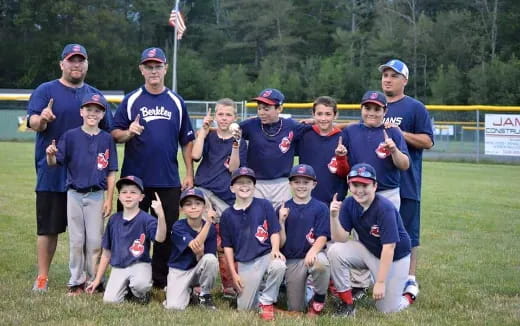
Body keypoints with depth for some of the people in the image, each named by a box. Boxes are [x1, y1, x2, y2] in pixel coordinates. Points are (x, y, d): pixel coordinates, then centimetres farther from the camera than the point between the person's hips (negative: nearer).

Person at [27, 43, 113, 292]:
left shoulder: (95, 94, 12)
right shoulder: (45, 91, 1)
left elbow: (108, 132, 14)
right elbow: (33, 123, -12)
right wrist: (41, 119, -36)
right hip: (52, 174, -3)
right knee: (48, 227, 2)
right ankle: (42, 277, 10)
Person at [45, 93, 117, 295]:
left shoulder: (107, 139, 1)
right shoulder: (71, 136, -1)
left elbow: (111, 173, 2)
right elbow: (54, 162, -5)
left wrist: (109, 199, -2)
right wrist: (50, 154, -28)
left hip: (97, 196, 0)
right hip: (75, 195, 0)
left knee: (95, 241, 3)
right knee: (76, 240, 6)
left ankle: (93, 280, 16)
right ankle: (76, 281, 16)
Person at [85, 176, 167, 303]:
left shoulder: (146, 219, -9)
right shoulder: (114, 220, 5)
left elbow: (160, 238, -28)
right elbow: (106, 252, 12)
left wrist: (161, 216, -45)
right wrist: (97, 279, 13)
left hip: (140, 264, -3)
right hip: (118, 267, 4)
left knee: (140, 285, -35)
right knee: (109, 300, -17)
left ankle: (141, 293, 2)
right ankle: (127, 288, 16)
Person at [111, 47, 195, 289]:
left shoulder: (176, 102, 9)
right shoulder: (131, 100, 4)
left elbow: (186, 141, 11)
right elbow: (115, 134, 2)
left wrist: (189, 174, 4)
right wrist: (129, 133, -20)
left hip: (169, 180, 2)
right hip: (135, 177, -2)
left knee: (167, 229, 5)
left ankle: (161, 279, 16)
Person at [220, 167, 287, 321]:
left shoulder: (264, 205, 0)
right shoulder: (227, 215, 4)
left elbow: (274, 231, 0)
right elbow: (227, 246, 7)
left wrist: (275, 249, -20)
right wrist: (233, 273, 2)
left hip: (266, 255, -1)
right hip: (244, 263, 1)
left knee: (278, 266, -37)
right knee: (244, 308, -4)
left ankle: (267, 302, -11)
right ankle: (258, 290, 30)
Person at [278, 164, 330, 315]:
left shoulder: (321, 208, -2)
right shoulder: (283, 209, 2)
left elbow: (322, 237, -10)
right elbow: (281, 243, 0)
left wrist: (312, 251, -30)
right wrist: (281, 222, -16)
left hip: (313, 254, -2)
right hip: (292, 261, 2)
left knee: (321, 263, -39)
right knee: (295, 309, 1)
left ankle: (319, 300, -10)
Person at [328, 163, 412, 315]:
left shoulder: (385, 208, -27)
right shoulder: (349, 204, -10)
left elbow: (389, 247, -28)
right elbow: (340, 239, -14)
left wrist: (380, 282, -28)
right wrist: (334, 216, -32)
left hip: (394, 257, -5)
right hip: (367, 250, 5)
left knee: (387, 309, -10)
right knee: (335, 251, -22)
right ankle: (347, 303, -8)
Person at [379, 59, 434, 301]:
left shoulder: (415, 108, -2)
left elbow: (427, 141, -8)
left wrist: (399, 133, -17)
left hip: (405, 184, -5)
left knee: (406, 232, -1)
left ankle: (409, 280, 6)